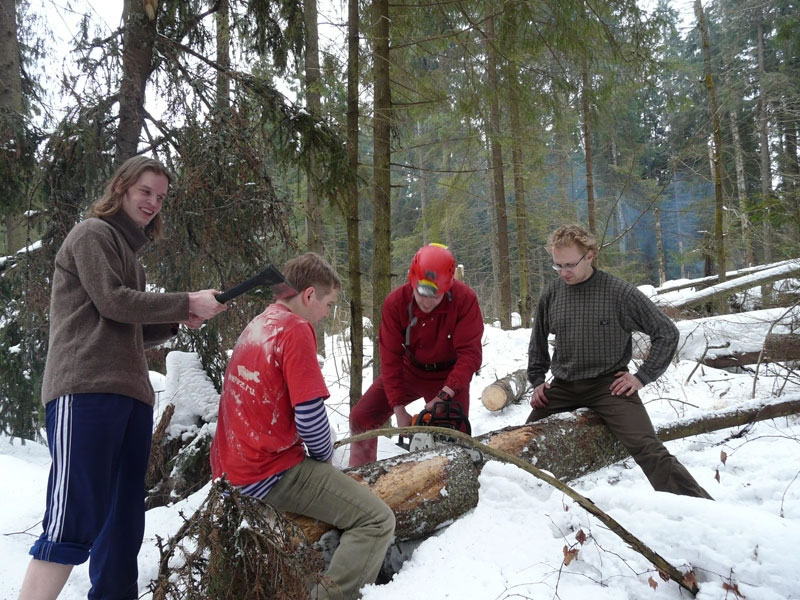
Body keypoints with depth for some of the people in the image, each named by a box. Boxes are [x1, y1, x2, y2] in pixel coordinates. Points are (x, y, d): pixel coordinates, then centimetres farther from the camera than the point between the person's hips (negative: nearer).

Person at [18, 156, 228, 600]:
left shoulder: (129, 248, 28)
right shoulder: (93, 233, 4)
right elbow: (112, 302, -9)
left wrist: (179, 321, 8)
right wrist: (187, 303, -4)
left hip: (130, 396, 9)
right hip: (86, 392, -8)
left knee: (123, 526, 6)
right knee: (74, 521, -15)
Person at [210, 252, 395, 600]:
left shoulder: (257, 325, 13)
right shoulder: (295, 329, -16)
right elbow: (310, 417, -20)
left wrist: (317, 458, 18)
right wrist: (325, 456, 1)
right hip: (269, 473, -10)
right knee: (377, 520, -10)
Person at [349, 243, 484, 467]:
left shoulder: (465, 299, -28)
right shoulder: (395, 302, -22)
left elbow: (470, 353, -28)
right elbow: (390, 356, -18)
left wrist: (445, 395, -37)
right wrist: (399, 409, -20)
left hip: (449, 376, -2)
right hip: (409, 370, 2)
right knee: (361, 417, -1)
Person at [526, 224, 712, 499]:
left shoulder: (618, 292, -11)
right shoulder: (552, 294, 2)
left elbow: (666, 332, -4)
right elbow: (538, 341, 19)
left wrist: (643, 376, -8)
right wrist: (537, 380, 13)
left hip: (608, 384, -4)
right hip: (562, 386, 4)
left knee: (647, 448, -19)